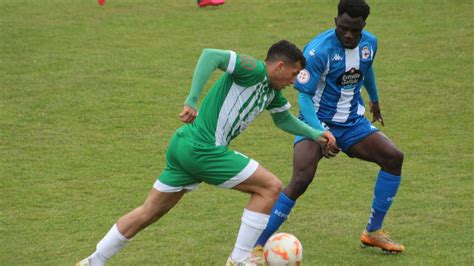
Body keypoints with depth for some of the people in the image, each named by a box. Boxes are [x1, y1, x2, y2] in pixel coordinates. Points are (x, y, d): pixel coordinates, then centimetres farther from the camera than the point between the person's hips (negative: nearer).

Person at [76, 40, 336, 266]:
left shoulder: (272, 91, 17)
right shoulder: (254, 70, -11)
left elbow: (285, 119, 36)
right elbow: (210, 55, -24)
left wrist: (316, 134, 25)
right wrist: (191, 101, -27)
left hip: (183, 147, 10)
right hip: (202, 148, -10)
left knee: (148, 212, 16)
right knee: (270, 188, -5)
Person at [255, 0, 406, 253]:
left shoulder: (369, 43, -3)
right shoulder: (318, 50, -23)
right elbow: (304, 96, -22)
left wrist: (374, 100, 38)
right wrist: (321, 133, -34)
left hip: (353, 123, 6)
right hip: (317, 122, -6)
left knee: (394, 157, -7)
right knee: (301, 180, -26)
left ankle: (373, 232, 8)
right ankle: (257, 246, -17)